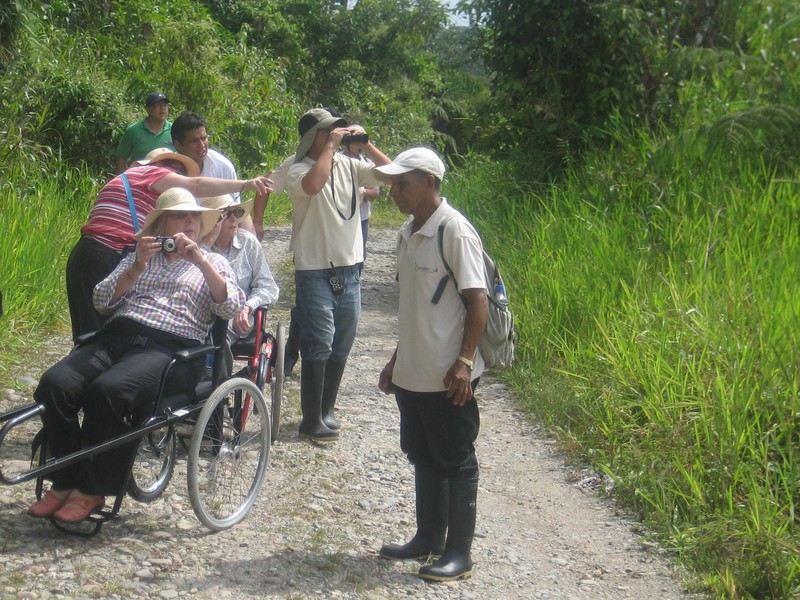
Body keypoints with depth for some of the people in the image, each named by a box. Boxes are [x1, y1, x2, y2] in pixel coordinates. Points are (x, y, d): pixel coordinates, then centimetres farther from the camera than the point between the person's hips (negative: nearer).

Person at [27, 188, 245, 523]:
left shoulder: (213, 263, 20)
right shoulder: (139, 257, 27)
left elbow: (232, 308, 0)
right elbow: (102, 300, 14)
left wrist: (201, 262, -8)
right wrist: (136, 269, 0)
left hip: (170, 348, -4)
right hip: (116, 336, 4)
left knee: (107, 391, -34)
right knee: (54, 383, -25)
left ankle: (92, 490, -18)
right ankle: (64, 482, -12)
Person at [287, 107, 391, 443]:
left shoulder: (349, 166, 7)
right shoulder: (299, 170, -9)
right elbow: (313, 184, -32)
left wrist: (366, 144, -5)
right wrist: (330, 146, -21)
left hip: (349, 269, 6)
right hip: (314, 271, -6)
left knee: (341, 345, 13)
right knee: (319, 344, -7)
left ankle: (325, 411, 26)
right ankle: (312, 421, 0)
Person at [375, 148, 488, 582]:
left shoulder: (455, 232, -16)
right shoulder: (409, 233, 10)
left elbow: (477, 300, -17)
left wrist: (464, 361, -22)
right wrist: (397, 360, 19)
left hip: (448, 376, -8)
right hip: (412, 373, 8)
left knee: (455, 463, 3)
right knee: (423, 457, 18)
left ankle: (458, 554, 13)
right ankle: (428, 538, 31)